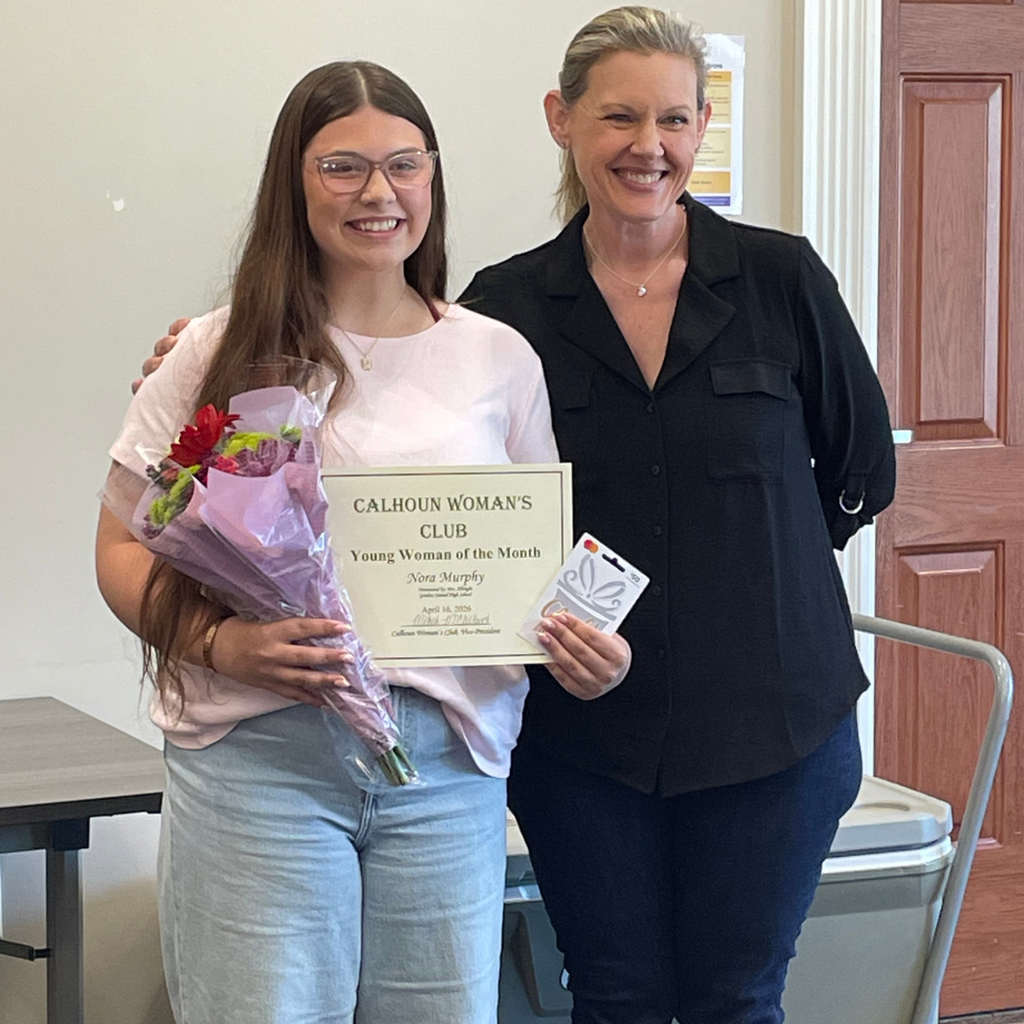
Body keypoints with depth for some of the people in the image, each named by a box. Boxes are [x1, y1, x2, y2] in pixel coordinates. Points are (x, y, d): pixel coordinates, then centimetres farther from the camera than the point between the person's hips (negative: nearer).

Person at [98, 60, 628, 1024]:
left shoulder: (500, 359, 11)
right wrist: (221, 643, -16)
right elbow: (125, 551, 3)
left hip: (449, 756, 2)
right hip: (258, 754, -2)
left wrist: (585, 647, -5)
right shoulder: (222, 353, 4)